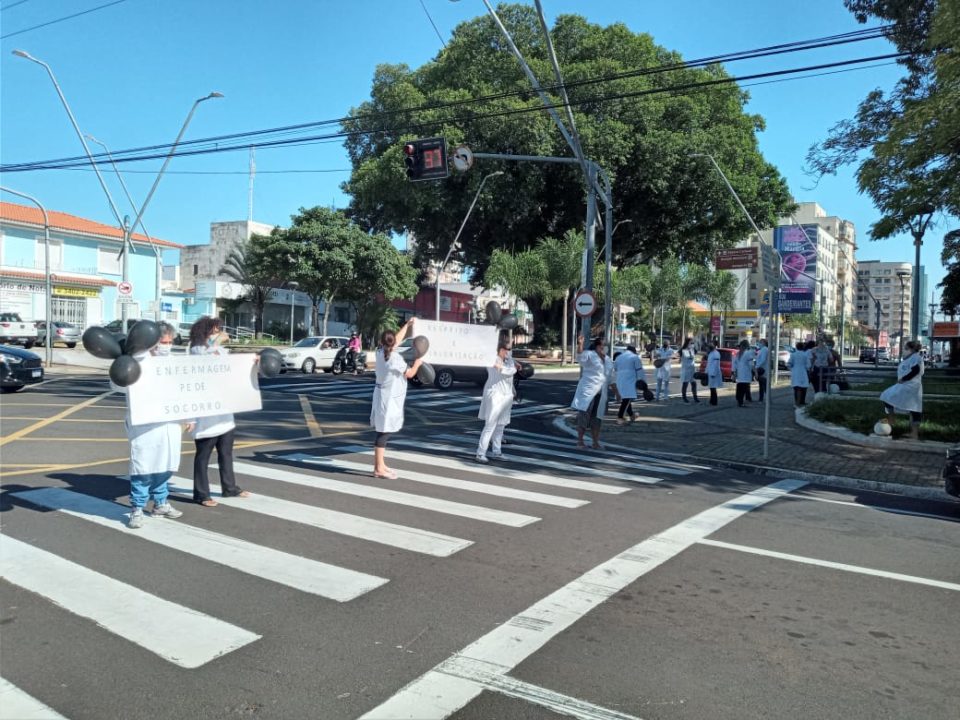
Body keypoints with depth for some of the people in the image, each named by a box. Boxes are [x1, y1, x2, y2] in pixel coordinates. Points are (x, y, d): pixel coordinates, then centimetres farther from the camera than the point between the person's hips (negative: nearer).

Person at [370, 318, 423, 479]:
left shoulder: (381, 352, 4)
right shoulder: (394, 357, -19)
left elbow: (397, 340, 21)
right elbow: (409, 373, -10)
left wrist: (407, 325, 29)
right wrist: (417, 363, 8)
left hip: (382, 395, 9)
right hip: (389, 397, -9)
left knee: (382, 432, 14)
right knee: (384, 432, -6)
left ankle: (380, 465, 22)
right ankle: (379, 469, -3)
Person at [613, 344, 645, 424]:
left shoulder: (618, 357, 18)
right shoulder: (635, 357, 1)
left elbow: (615, 368, 28)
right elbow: (640, 370, -2)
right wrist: (642, 381, 1)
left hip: (620, 381, 7)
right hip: (630, 380, -7)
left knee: (626, 399, 17)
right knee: (627, 399, -11)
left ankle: (632, 416, 30)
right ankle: (619, 417, -21)